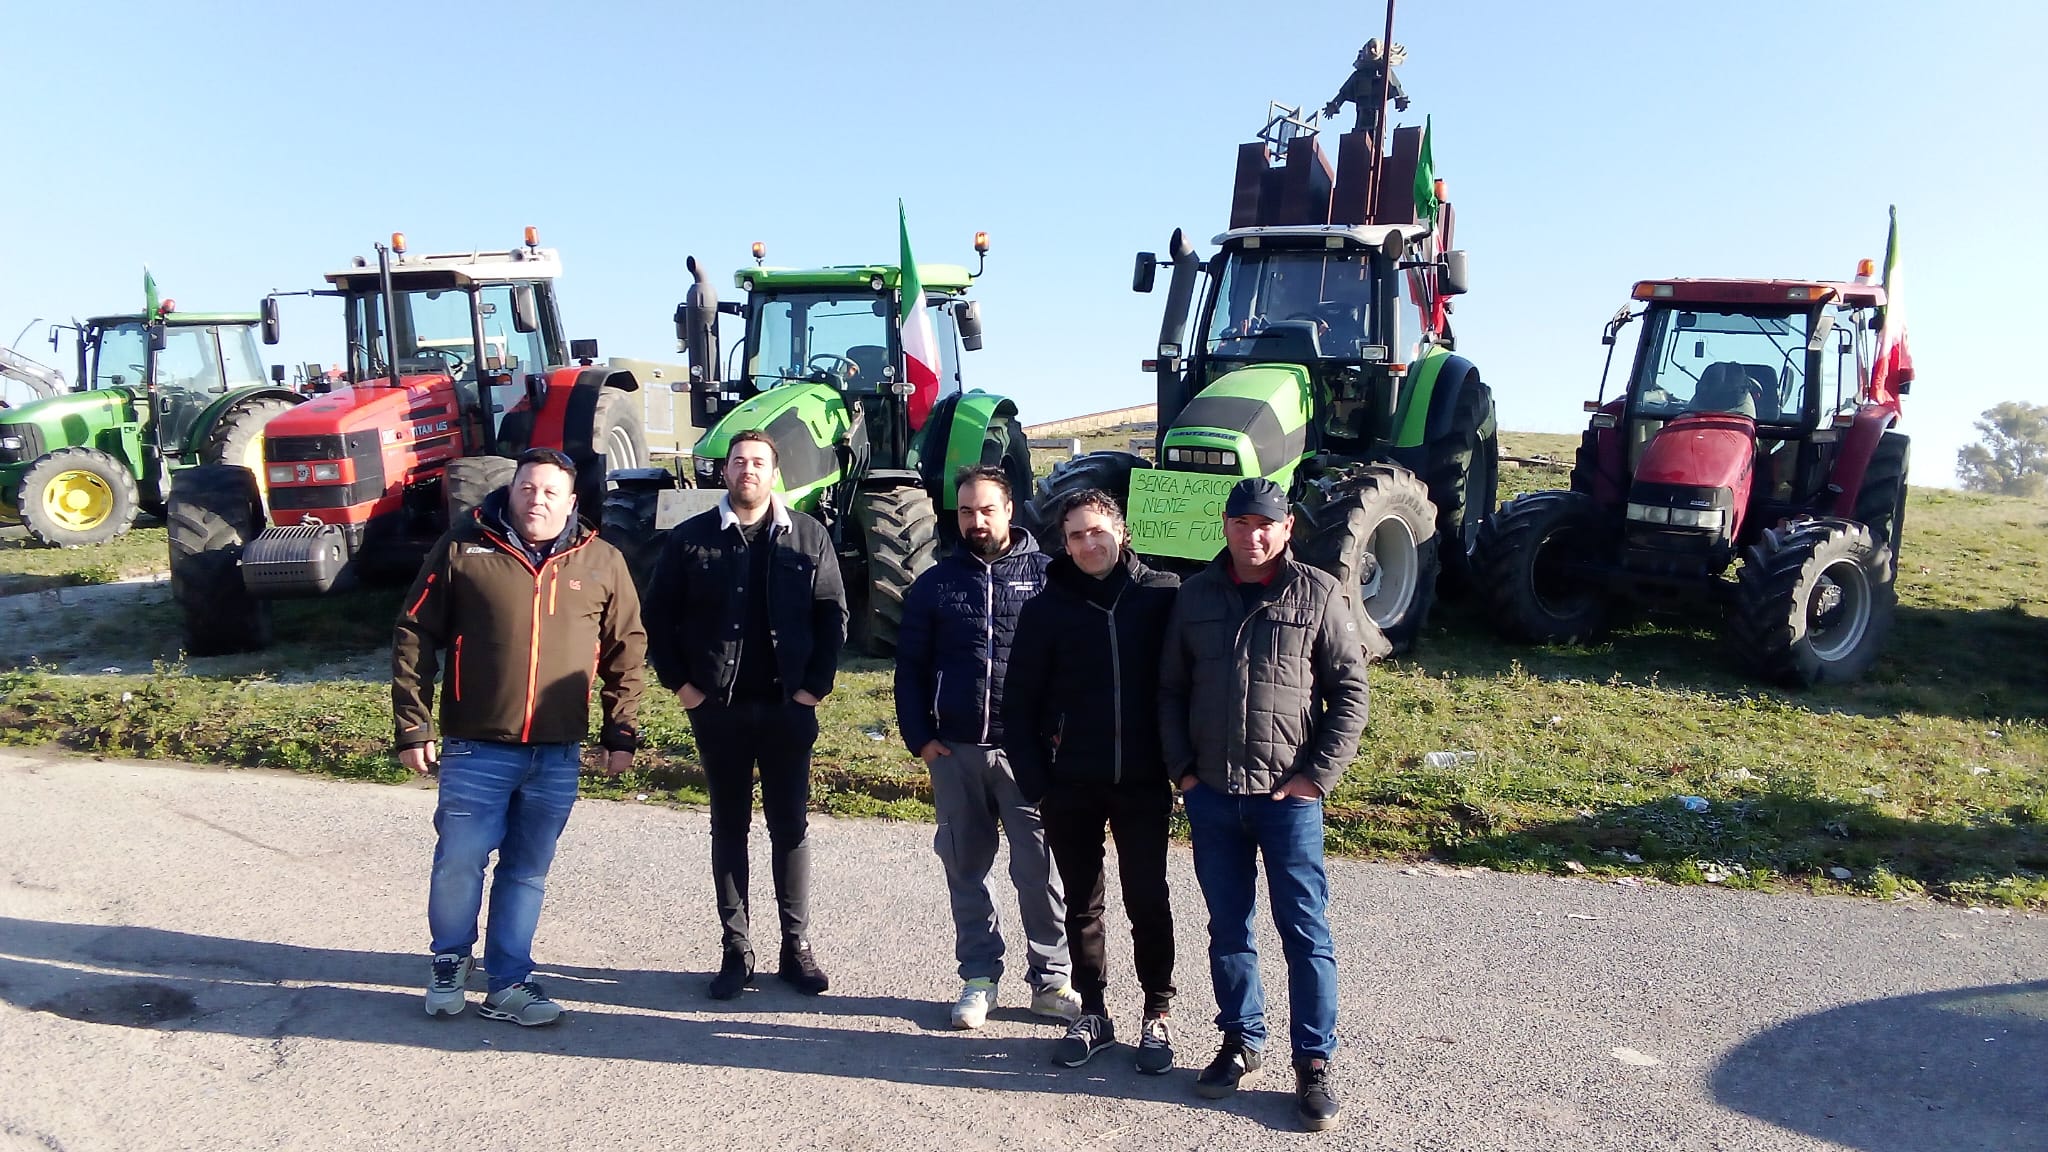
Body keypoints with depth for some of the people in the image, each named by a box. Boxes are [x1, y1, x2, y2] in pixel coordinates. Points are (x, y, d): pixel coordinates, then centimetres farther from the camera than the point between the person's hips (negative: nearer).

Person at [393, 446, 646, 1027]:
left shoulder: (602, 562, 4)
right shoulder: (463, 548, -2)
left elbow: (627, 651, 9)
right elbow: (414, 636, 1)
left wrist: (621, 732, 7)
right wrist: (412, 727, -2)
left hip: (558, 754, 2)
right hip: (476, 746, -2)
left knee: (527, 871, 11)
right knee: (458, 861, 5)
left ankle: (509, 984, 24)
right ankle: (450, 962, 31)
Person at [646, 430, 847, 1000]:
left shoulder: (808, 537, 2)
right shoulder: (690, 538, 2)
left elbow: (832, 613, 2)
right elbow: (659, 615, 5)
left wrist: (816, 684, -5)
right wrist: (679, 681, -3)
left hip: (788, 707, 0)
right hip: (717, 709, 0)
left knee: (791, 828, 7)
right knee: (728, 829, 9)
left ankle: (796, 948, 17)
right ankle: (735, 949, 19)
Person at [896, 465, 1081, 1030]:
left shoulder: (1046, 575, 1)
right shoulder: (936, 583, 9)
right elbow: (910, 665, 11)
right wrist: (919, 736, 3)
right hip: (955, 751, 3)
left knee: (1040, 868, 1)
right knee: (965, 867, 11)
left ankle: (1051, 979, 15)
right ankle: (979, 978, 24)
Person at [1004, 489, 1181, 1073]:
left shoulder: (1162, 594, -3)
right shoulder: (1047, 608, -1)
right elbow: (1020, 703, 1)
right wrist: (1035, 782, -4)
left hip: (1143, 783, -1)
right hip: (1071, 785, 1)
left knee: (1148, 900, 7)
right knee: (1082, 904, 12)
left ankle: (1159, 1014, 23)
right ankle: (1093, 1013, 27)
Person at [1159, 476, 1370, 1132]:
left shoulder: (1317, 594, -3)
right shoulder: (1197, 595, 6)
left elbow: (1350, 692, -3)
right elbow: (1170, 689, 10)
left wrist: (1316, 777, -9)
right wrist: (1183, 770, 2)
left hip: (1288, 796, -3)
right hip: (1212, 796, 3)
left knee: (1305, 931, 3)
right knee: (1228, 928, 13)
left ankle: (1314, 1062, 15)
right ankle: (1242, 1040, 29)